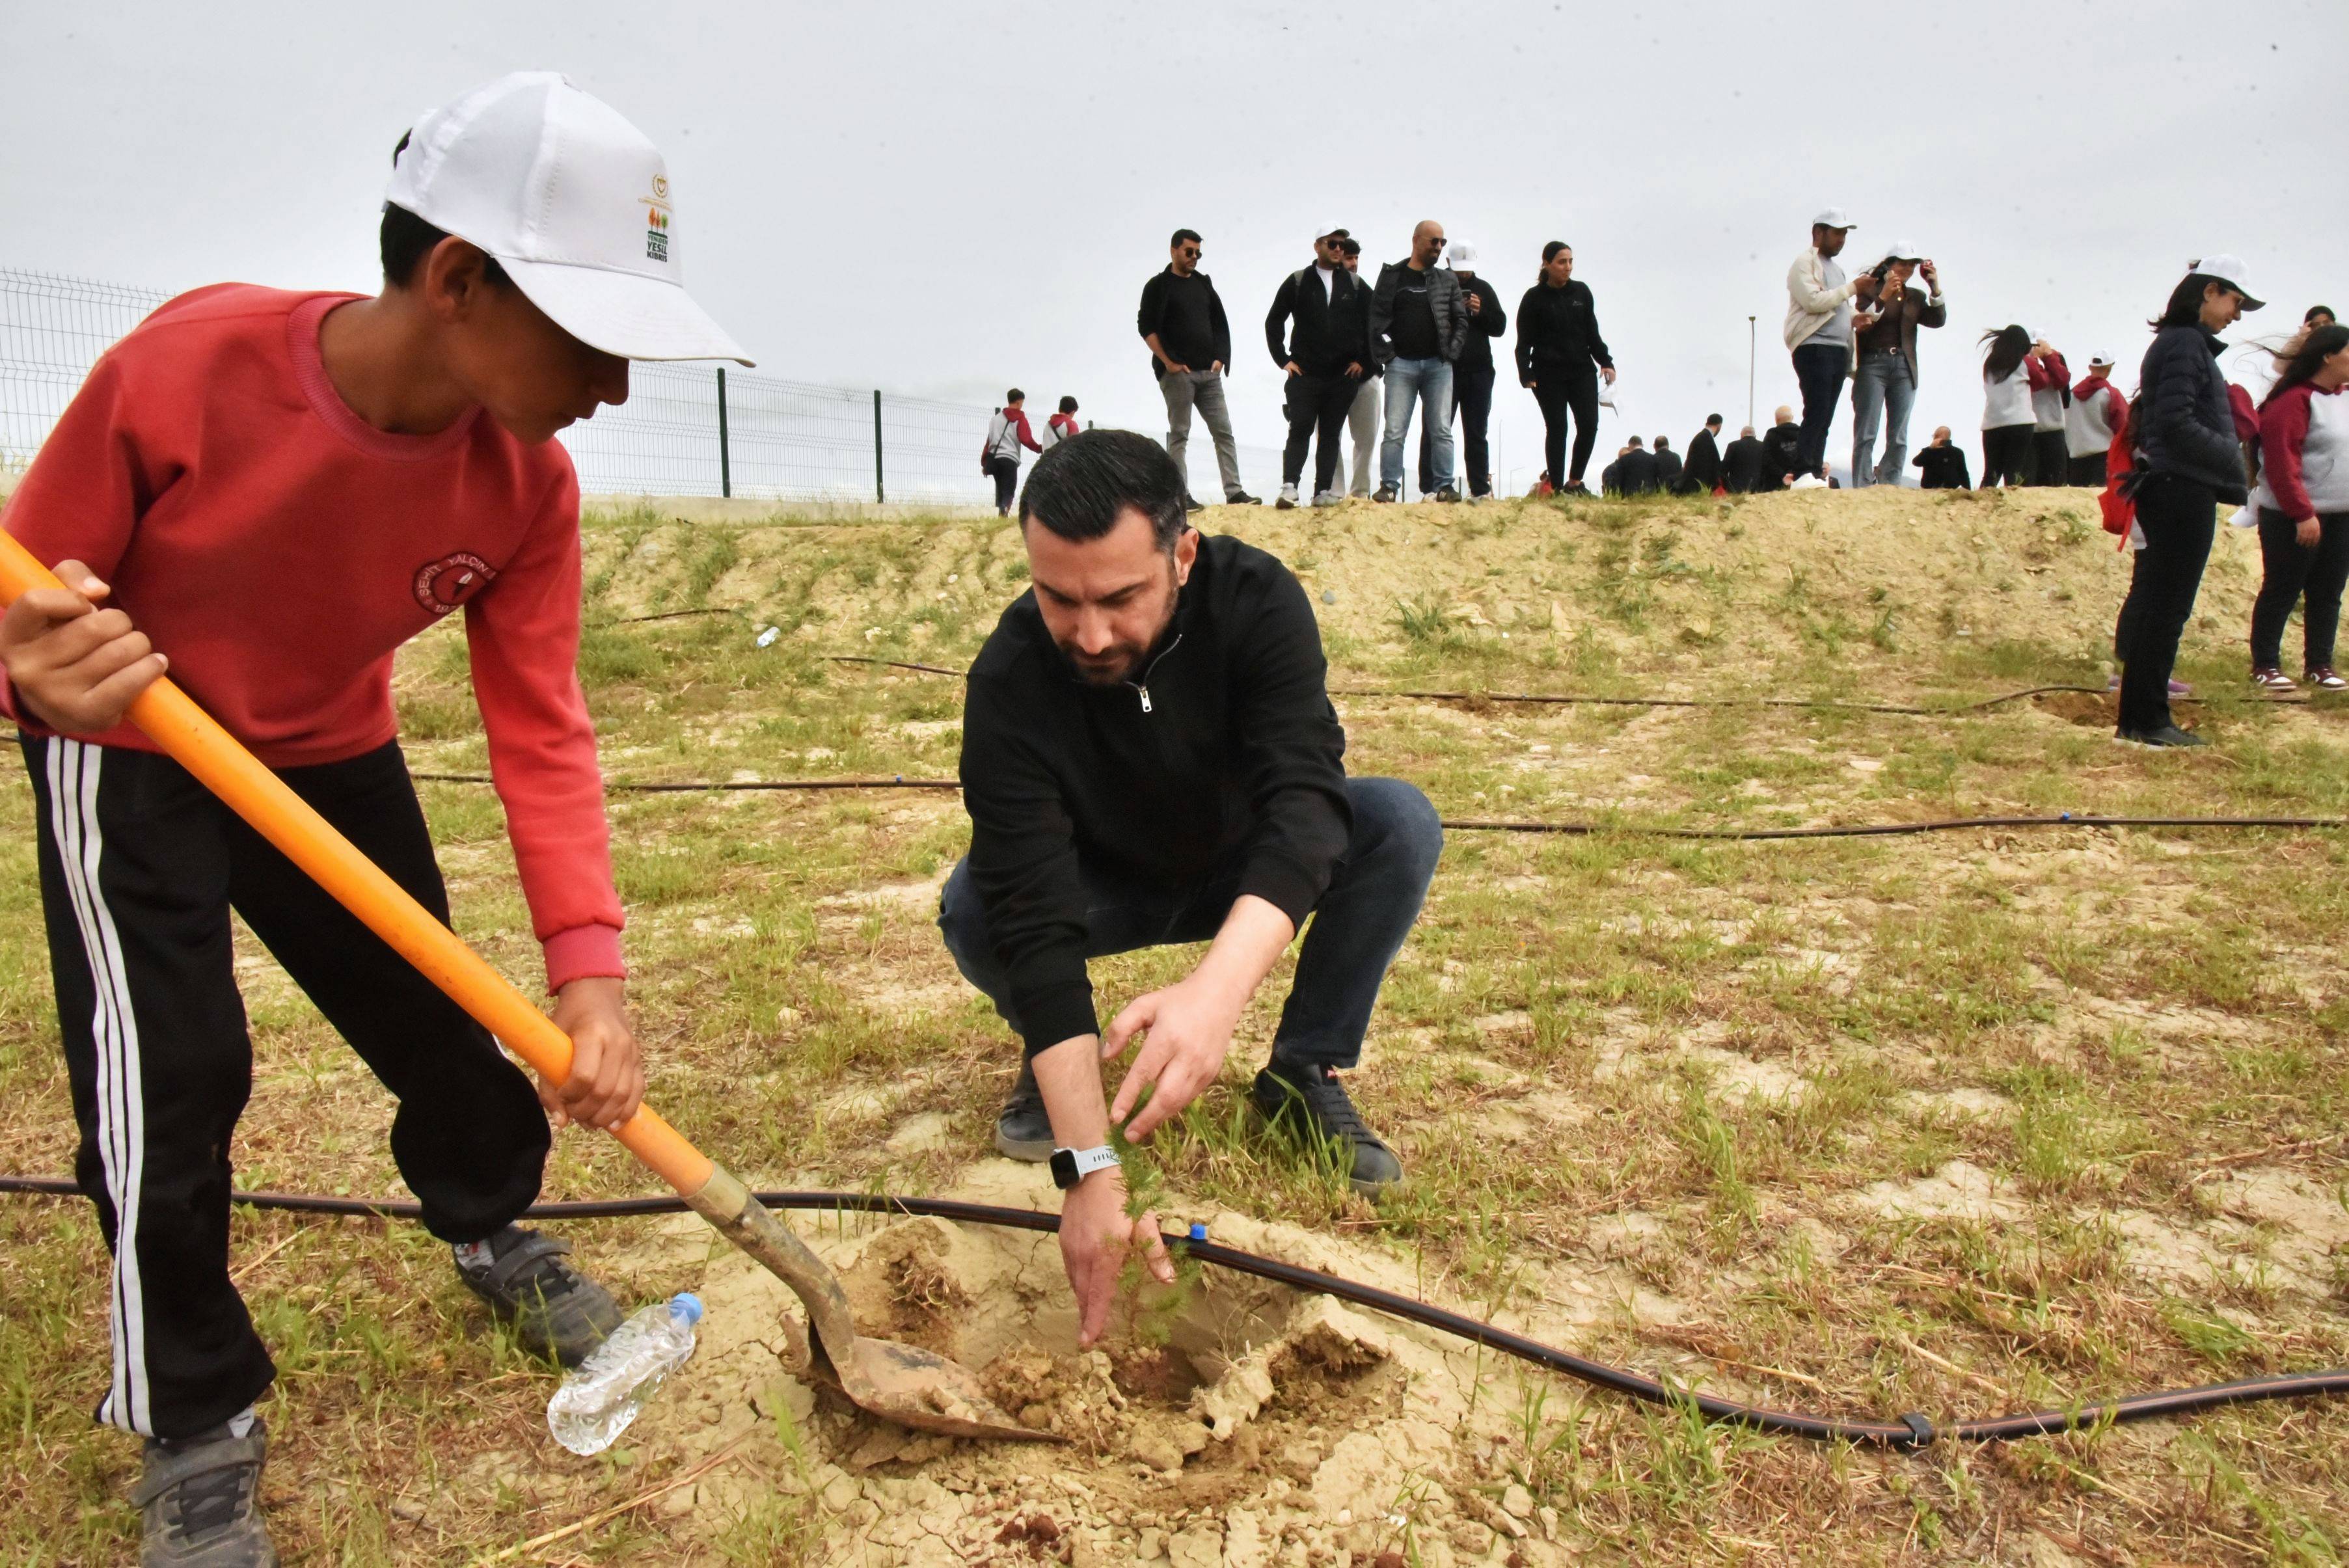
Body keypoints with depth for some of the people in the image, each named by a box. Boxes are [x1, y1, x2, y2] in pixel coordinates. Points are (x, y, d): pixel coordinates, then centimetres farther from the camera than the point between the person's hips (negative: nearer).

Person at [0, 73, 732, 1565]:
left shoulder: (528, 483, -22)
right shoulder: (182, 371, -33)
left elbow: (541, 728, -20)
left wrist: (589, 969, -29)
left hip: (334, 754, 4)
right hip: (127, 758, -3)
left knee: (431, 1017, 10)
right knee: (171, 1069, -12)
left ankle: (496, 1234, 42)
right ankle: (194, 1424, 12)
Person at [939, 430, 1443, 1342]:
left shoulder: (1255, 599, -28)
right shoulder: (1009, 682, -31)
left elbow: (1304, 797, -41)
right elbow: (1035, 924, -37)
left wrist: (1217, 988, -60)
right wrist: (1090, 1167, -45)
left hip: (1247, 874, 1)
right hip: (1108, 886, -1)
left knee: (1400, 823, -27)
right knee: (974, 908, -30)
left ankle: (1305, 1071, -6)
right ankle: (1057, 1057, 3)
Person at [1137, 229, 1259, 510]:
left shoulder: (1204, 284, 18)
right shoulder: (1158, 286, 1)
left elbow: (1220, 324, 20)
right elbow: (1146, 327, -6)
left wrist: (1220, 358, 7)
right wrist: (1168, 362, -12)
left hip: (1209, 372, 6)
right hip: (1177, 372, -6)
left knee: (1223, 432, 2)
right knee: (1179, 434, -4)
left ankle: (1234, 492, 3)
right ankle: (1181, 495, -2)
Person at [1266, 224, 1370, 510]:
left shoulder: (1355, 285, 9)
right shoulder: (1298, 282, 3)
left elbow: (1370, 325, 12)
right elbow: (1273, 321, 5)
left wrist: (1361, 360, 5)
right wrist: (1283, 359, 0)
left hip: (1343, 376, 2)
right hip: (1305, 374, -2)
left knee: (1330, 435, 5)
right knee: (1300, 430, -9)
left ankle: (1324, 492, 7)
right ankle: (1289, 487, -13)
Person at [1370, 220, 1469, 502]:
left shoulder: (1447, 280, 13)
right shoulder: (1392, 275, 6)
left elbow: (1460, 320, 14)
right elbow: (1378, 317, 1)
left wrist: (1451, 352, 1)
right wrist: (1385, 355, -7)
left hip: (1438, 365, 2)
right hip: (1401, 364, -2)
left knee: (1442, 430, 0)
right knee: (1395, 431, -4)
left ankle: (1444, 486, 3)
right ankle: (1389, 487, -1)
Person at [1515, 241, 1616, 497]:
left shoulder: (1581, 292, 10)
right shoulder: (1534, 298, -1)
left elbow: (1592, 333, 15)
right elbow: (1524, 341, -3)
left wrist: (1605, 361, 6)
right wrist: (1526, 373, -14)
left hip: (1582, 370, 4)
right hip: (1549, 375, -4)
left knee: (1589, 425, -5)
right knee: (1557, 428, -2)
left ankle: (1574, 481, 8)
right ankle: (1557, 488, 4)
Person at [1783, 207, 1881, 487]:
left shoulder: (1836, 269, 28)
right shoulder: (1805, 263, 2)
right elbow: (1813, 301, -13)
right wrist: (1852, 288, -9)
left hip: (1839, 349, 8)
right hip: (1814, 347, -8)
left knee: (1824, 418, 2)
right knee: (1817, 411, -19)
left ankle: (1816, 475, -2)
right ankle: (1803, 474, -25)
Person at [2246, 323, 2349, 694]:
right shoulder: (2294, 400, -13)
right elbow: (2282, 462, -19)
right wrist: (2302, 513, -22)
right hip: (2293, 519, -8)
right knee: (2282, 592, -2)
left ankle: (2318, 665, 17)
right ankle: (2265, 666, 5)